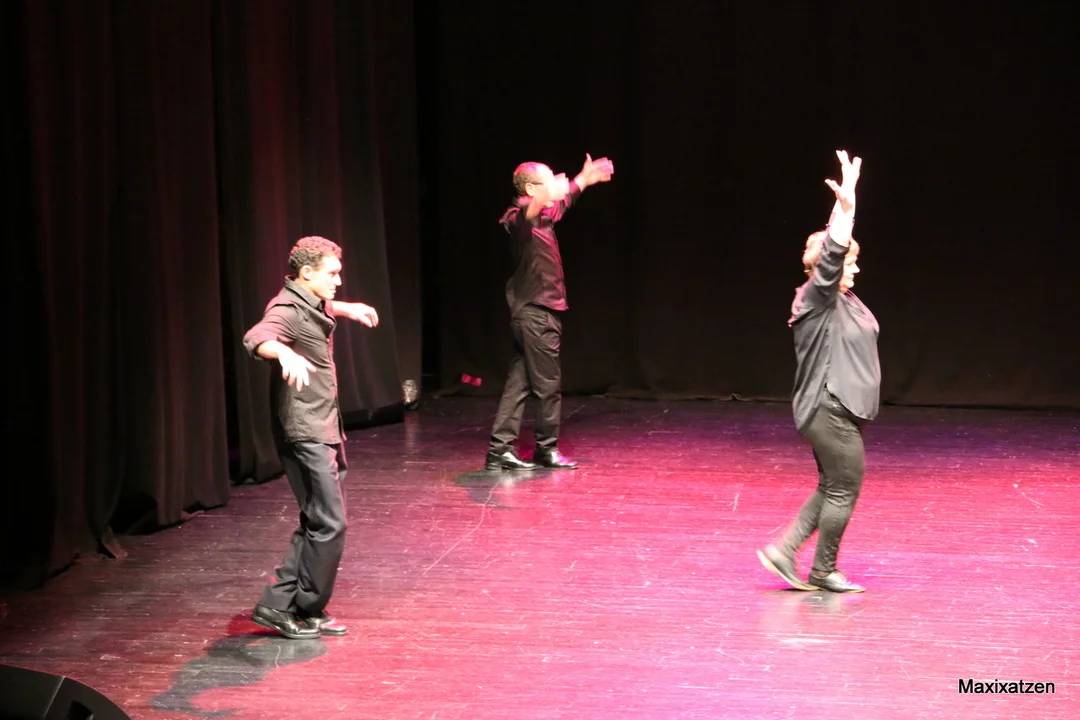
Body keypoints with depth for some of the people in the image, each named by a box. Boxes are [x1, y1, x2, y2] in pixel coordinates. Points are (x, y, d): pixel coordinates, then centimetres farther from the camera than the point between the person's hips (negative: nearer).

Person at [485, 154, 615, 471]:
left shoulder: (546, 214, 12)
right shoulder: (519, 217, -15)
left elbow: (563, 201, 35)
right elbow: (526, 216, -41)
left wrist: (584, 178, 42)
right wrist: (544, 197, -59)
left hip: (536, 311, 9)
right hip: (535, 312, -9)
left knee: (519, 383, 7)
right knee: (549, 383, -1)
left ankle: (500, 449, 7)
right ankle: (547, 449, 10)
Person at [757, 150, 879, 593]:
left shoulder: (841, 300, 12)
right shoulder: (817, 299, -18)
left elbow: (836, 249, 22)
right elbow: (832, 253, -28)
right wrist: (845, 205, -36)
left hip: (840, 410, 11)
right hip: (830, 410, -11)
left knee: (832, 488, 15)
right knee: (844, 489, -1)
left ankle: (784, 550, 16)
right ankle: (823, 573, 11)